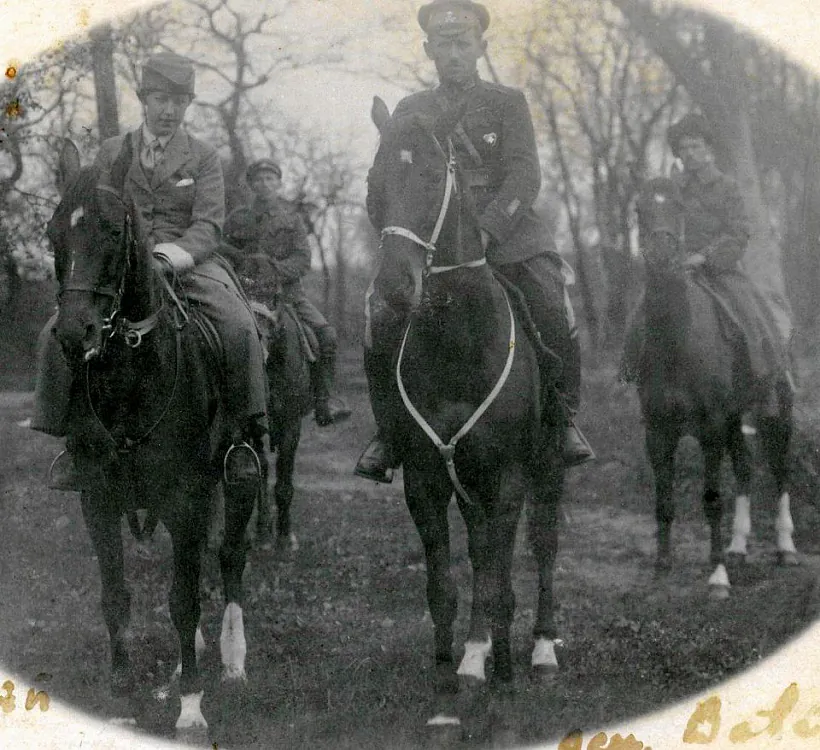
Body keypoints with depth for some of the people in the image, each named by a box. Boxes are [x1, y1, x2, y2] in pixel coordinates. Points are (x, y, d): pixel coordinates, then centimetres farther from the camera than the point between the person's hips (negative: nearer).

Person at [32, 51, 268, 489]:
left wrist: (169, 257, -23)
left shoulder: (203, 158, 10)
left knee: (239, 330, -30)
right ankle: (73, 439, -12)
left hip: (189, 264, -1)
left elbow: (208, 226, -2)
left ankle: (243, 434, -18)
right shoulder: (111, 153, 15)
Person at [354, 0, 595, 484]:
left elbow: (525, 176, -6)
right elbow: (381, 183, 16)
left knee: (555, 316, -21)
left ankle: (565, 416, 1)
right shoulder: (410, 112, 16)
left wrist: (487, 230, -22)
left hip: (507, 234, -1)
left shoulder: (508, 103, 8)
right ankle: (389, 432, -1)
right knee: (381, 323, -19)